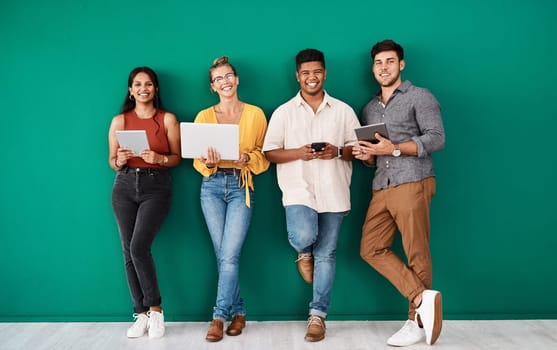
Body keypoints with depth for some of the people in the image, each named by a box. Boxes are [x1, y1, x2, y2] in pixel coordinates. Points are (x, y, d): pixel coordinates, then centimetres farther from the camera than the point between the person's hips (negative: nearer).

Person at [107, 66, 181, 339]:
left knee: (139, 246, -17)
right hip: (125, 186, 3)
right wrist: (119, 161, -12)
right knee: (128, 251, 2)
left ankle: (154, 309, 0)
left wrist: (159, 158, -17)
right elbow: (112, 161, 10)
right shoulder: (119, 120, 7)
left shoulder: (168, 119, 2)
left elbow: (177, 157, 3)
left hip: (156, 186, -3)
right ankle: (141, 314, 13)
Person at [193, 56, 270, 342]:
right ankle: (238, 312, 17)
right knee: (223, 254, 2)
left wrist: (246, 159, -17)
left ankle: (219, 316, 2)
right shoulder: (204, 116, 6)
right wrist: (209, 163, -16)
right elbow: (198, 160, 6)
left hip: (241, 186, -2)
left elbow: (264, 155, 3)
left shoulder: (255, 114, 3)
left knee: (230, 254, -9)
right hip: (212, 185, 2)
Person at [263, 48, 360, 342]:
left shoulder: (343, 110, 8)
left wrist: (338, 152, -13)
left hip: (333, 192, 1)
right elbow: (270, 152, 3)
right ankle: (304, 253, 14)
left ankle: (317, 315, 17)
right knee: (303, 237, -26)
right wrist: (299, 153, -14)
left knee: (326, 254, 4)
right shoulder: (283, 112, 5)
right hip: (298, 189, -1)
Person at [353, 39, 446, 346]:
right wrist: (366, 155, 2)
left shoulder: (420, 97, 2)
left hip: (412, 183, -7)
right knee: (371, 249, -2)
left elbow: (437, 138, -9)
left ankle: (417, 321, 7)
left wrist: (394, 148, -16)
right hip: (381, 188, 7)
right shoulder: (369, 108, 22)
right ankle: (423, 297, -1)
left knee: (416, 253, -3)